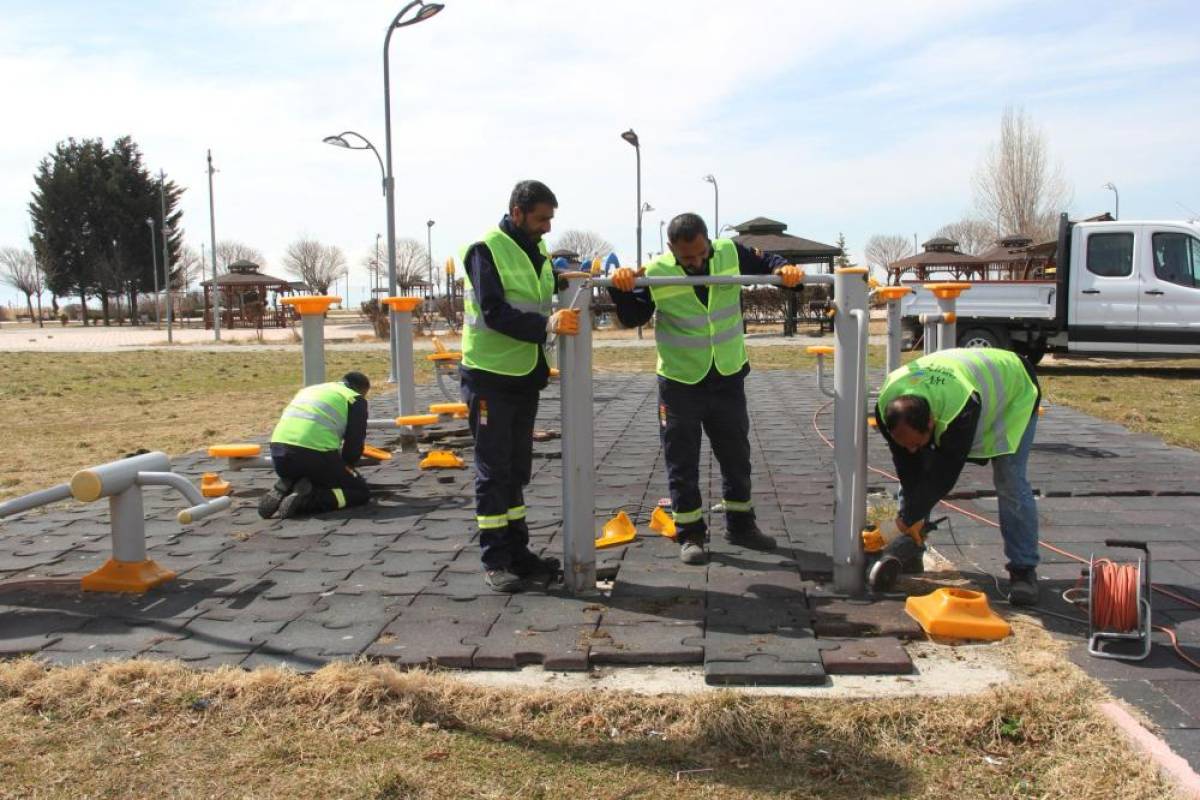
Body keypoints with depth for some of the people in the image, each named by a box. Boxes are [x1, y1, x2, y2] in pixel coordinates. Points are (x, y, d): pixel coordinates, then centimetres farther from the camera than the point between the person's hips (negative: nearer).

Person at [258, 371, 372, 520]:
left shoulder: (309, 389, 31)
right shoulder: (356, 400, 12)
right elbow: (355, 442, 6)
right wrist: (346, 466, 26)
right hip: (315, 454, -6)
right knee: (361, 492, 9)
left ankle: (282, 490, 3)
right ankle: (308, 499, -13)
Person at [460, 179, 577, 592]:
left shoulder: (538, 252, 12)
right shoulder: (486, 250, -12)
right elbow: (494, 312, -22)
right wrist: (547, 325, -32)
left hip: (525, 377, 8)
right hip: (490, 377, -8)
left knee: (517, 470, 14)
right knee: (493, 471, -1)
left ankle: (518, 553, 23)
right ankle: (495, 561, 7)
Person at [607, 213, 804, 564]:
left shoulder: (731, 254, -9)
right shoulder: (655, 274, -14)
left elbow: (767, 263, 5)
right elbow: (631, 318, -4)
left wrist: (786, 270, -17)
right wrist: (622, 289, -23)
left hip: (728, 378, 3)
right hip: (680, 382, -3)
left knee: (736, 456, 16)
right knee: (682, 463, 5)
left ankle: (741, 525, 33)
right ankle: (690, 534, 19)